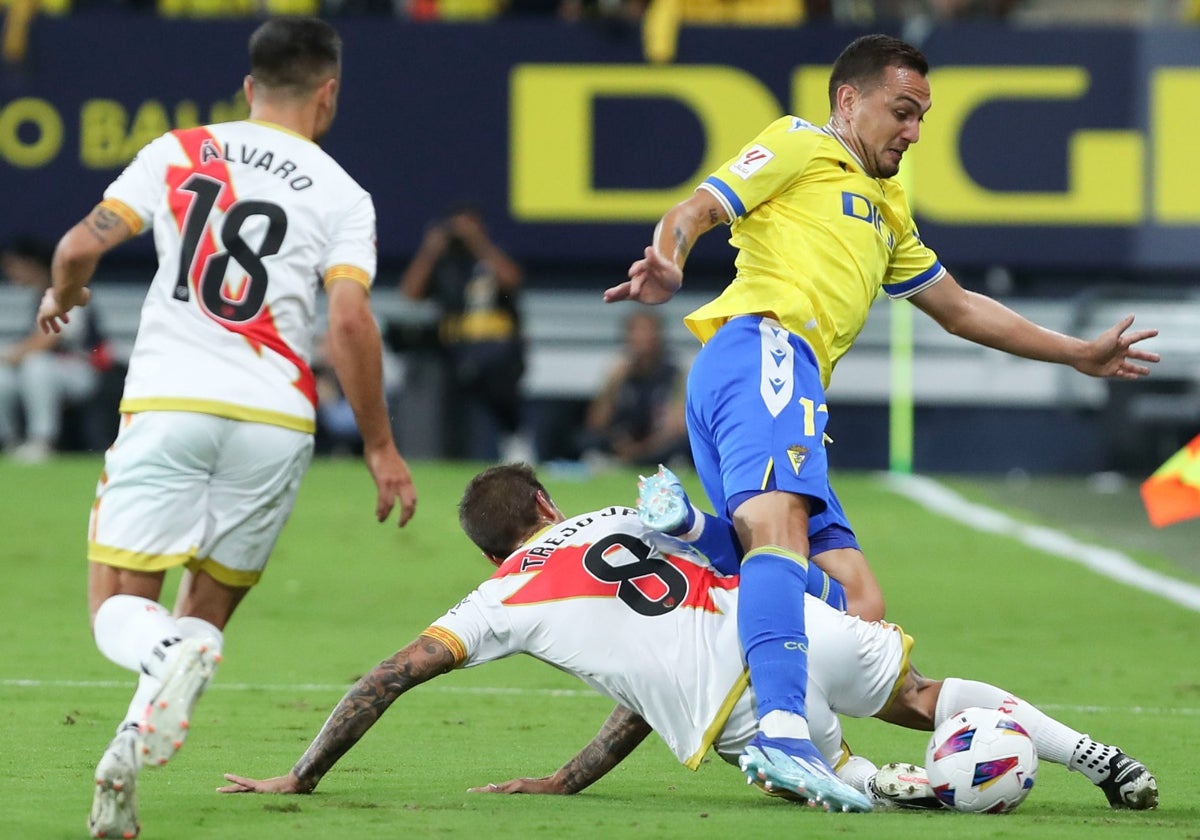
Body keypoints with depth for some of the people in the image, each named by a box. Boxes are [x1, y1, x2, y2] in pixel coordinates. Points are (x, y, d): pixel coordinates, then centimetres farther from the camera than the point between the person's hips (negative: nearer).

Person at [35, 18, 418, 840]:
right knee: (207, 613, 14)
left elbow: (80, 247, 2)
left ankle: (168, 656, -33)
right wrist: (381, 446, 2)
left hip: (167, 402, 0)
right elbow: (350, 322, -6)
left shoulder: (178, 152, 8)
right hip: (275, 419, 0)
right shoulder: (342, 195, 5)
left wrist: (63, 297, 25)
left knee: (120, 608, 4)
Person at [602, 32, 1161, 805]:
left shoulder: (885, 210, 39)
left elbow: (958, 309, 47)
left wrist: (1078, 354, 49)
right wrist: (669, 262, -23)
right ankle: (784, 732, -53)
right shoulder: (800, 147, 13)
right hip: (762, 349, -11)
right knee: (782, 524, -34)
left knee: (857, 600, 2)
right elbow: (695, 211, 0)